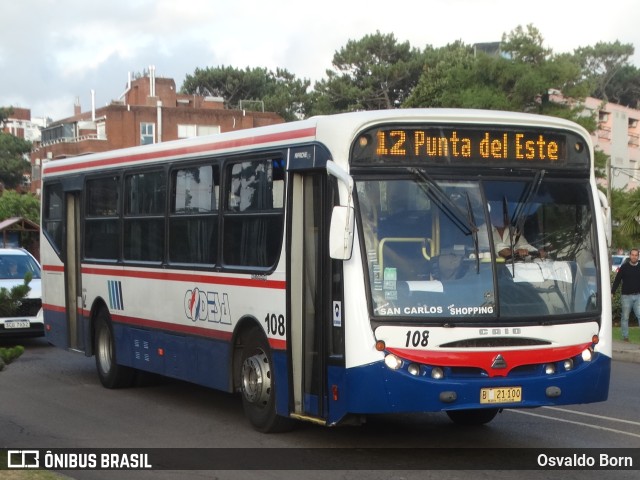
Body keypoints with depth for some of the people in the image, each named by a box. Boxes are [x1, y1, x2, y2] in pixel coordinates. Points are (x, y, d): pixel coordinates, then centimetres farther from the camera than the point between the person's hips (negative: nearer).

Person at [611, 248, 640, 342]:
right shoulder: (624, 267, 0)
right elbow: (617, 280, 2)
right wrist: (612, 292, -4)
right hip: (626, 296, -1)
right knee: (625, 317, 5)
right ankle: (625, 336, 13)